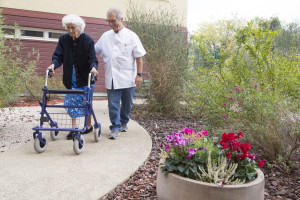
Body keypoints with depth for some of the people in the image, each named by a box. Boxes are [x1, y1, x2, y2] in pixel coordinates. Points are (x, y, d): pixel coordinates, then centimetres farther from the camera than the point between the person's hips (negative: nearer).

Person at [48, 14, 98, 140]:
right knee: (72, 101, 2)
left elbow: (92, 58, -15)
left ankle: (89, 125, 24)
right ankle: (74, 128, 11)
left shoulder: (88, 40, -11)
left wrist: (93, 67, -37)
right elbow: (58, 56, -5)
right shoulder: (63, 39, -3)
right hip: (71, 77, 3)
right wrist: (54, 64, -27)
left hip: (85, 77, -3)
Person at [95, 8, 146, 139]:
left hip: (128, 78, -1)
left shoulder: (131, 36, -1)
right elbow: (93, 52, 16)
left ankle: (124, 122, 33)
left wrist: (139, 74, -7)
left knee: (127, 103, 12)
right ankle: (115, 128, 9)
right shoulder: (105, 36, 9)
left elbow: (139, 57, -2)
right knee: (113, 104, -1)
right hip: (112, 78, 2)